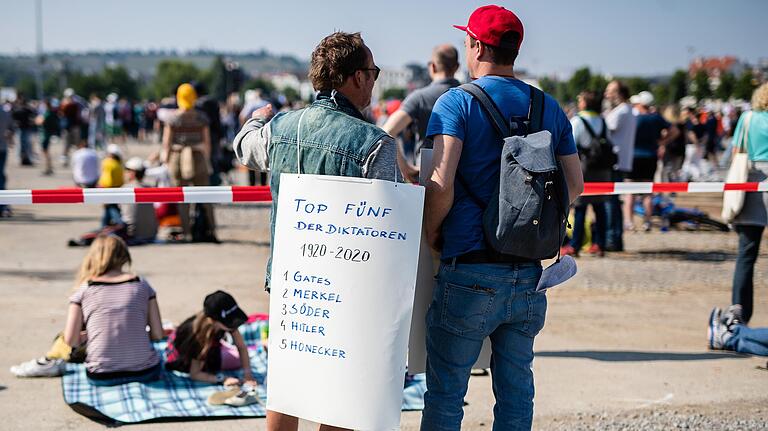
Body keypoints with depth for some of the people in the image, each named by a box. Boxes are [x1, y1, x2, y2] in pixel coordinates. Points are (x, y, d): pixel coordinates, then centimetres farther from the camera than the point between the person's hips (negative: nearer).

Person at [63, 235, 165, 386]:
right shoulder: (141, 285, 1)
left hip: (101, 377, 0)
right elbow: (158, 334, -1)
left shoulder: (84, 290, -1)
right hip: (144, 373, 0)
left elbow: (71, 341, -3)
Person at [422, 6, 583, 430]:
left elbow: (440, 184, -17)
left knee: (445, 394, 4)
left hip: (469, 272, -5)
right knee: (516, 391, 12)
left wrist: (431, 236, -1)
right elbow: (574, 185, 11)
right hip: (530, 274, 5)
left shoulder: (457, 102, -6)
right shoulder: (550, 108, 10)